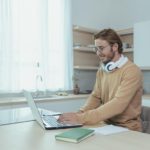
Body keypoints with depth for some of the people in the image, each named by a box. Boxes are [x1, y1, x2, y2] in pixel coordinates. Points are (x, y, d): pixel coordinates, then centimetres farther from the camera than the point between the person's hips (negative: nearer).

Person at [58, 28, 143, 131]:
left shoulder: (132, 71, -17)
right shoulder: (101, 70, 6)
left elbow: (118, 105, -25)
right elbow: (95, 97, 6)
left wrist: (82, 118, -30)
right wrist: (81, 113, -13)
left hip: (127, 129, -6)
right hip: (106, 125, 6)